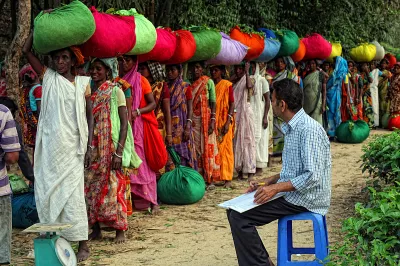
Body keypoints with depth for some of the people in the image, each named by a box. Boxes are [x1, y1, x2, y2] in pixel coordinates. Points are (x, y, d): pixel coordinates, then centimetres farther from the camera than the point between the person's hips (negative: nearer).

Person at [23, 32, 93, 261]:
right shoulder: (48, 77, 7)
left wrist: (89, 146, -1)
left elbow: (90, 115, 5)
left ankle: (83, 244, -1)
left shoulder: (83, 83, 5)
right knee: (48, 191, 2)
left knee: (72, 193, -5)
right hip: (50, 145, 2)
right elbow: (26, 51, 3)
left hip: (72, 147, -2)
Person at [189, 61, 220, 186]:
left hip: (206, 119, -3)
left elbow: (213, 102, -2)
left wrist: (212, 121, -11)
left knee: (208, 147, -2)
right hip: (193, 119, 3)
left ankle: (210, 179, 0)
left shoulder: (208, 82, 0)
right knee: (196, 148, 0)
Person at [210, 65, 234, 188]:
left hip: (224, 122, -4)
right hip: (212, 122, 4)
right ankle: (216, 176, 7)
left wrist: (228, 122, -14)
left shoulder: (227, 85, -2)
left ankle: (227, 178, -1)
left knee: (225, 149, -3)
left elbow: (232, 104, -5)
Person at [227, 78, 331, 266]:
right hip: (291, 193, 10)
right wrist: (269, 181, 9)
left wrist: (276, 188, -23)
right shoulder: (292, 128, 13)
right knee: (235, 210, 8)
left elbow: (312, 177, -25)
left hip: (305, 199, -10)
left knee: (239, 217, -18)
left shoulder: (309, 129, -20)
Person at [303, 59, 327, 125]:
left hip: (316, 102, -4)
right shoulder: (306, 74, 10)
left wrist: (323, 105, -10)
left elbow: (324, 90, -3)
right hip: (306, 103, 4)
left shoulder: (320, 74, -2)